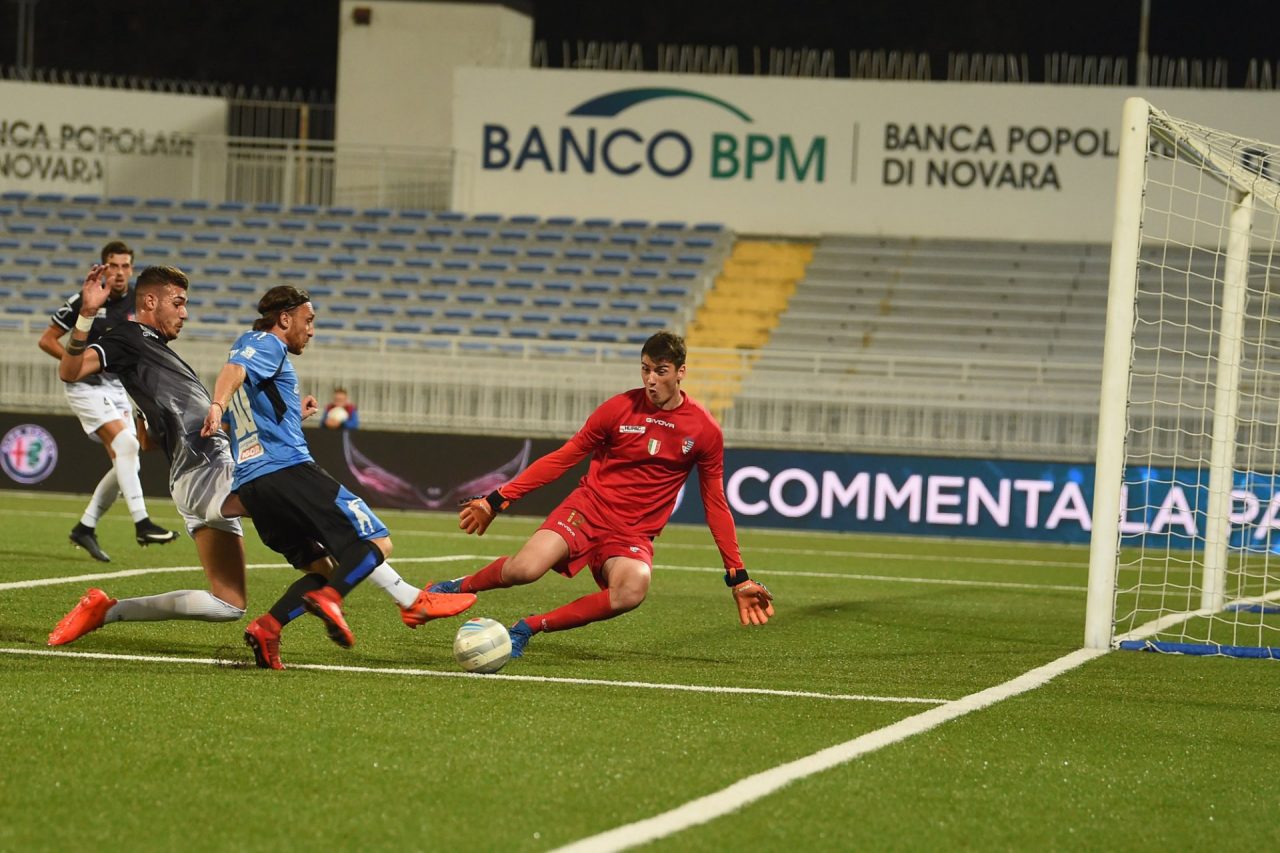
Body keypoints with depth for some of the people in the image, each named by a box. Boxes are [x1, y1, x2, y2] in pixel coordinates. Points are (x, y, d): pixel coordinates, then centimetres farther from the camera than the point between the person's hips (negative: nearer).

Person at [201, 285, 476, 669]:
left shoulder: (248, 345, 30)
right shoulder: (267, 344, 2)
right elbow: (234, 370, -21)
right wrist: (218, 405, -40)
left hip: (248, 485, 9)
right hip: (289, 468, -9)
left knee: (325, 569, 9)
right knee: (376, 542, -8)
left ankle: (267, 628, -12)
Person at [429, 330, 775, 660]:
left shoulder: (704, 430, -1)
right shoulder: (619, 409, -2)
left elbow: (715, 506, 8)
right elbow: (562, 458, 6)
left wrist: (738, 578, 7)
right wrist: (497, 499, 3)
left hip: (634, 534, 0)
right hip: (588, 507, 0)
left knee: (633, 590, -36)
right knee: (524, 569, -29)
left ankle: (529, 627, -18)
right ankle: (455, 588, 4)